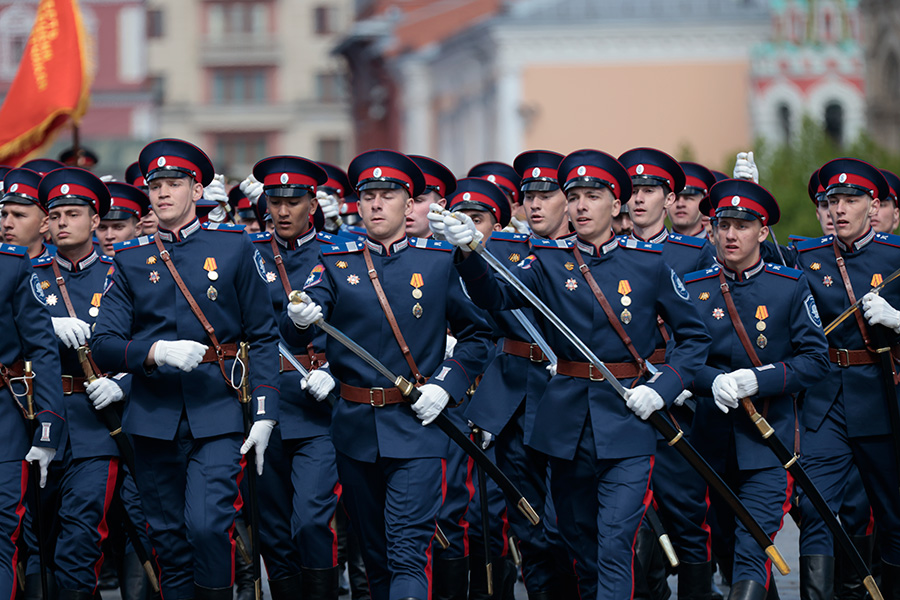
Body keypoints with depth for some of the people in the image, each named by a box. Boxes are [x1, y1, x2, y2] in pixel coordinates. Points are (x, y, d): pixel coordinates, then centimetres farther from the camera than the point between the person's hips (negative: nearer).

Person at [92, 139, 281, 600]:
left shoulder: (234, 248, 4)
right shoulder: (131, 260, 8)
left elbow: (263, 337, 5)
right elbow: (104, 345, 2)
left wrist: (264, 414, -4)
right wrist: (157, 352, -17)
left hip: (216, 413, -2)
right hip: (154, 418, 2)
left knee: (208, 524, -18)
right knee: (169, 540, 6)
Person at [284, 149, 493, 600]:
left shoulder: (441, 261, 2)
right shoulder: (336, 263, 6)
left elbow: (477, 335, 9)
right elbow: (294, 335, -8)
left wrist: (445, 386, -5)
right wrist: (299, 318, -32)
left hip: (416, 427, -3)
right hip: (355, 428, 3)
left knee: (408, 550, -13)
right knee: (373, 551, 13)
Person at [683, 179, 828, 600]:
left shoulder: (791, 288, 0)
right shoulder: (692, 289, 4)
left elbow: (815, 360, -3)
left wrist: (757, 380, -17)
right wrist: (713, 381, -18)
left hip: (766, 442, -3)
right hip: (708, 439, 3)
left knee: (752, 551, -16)